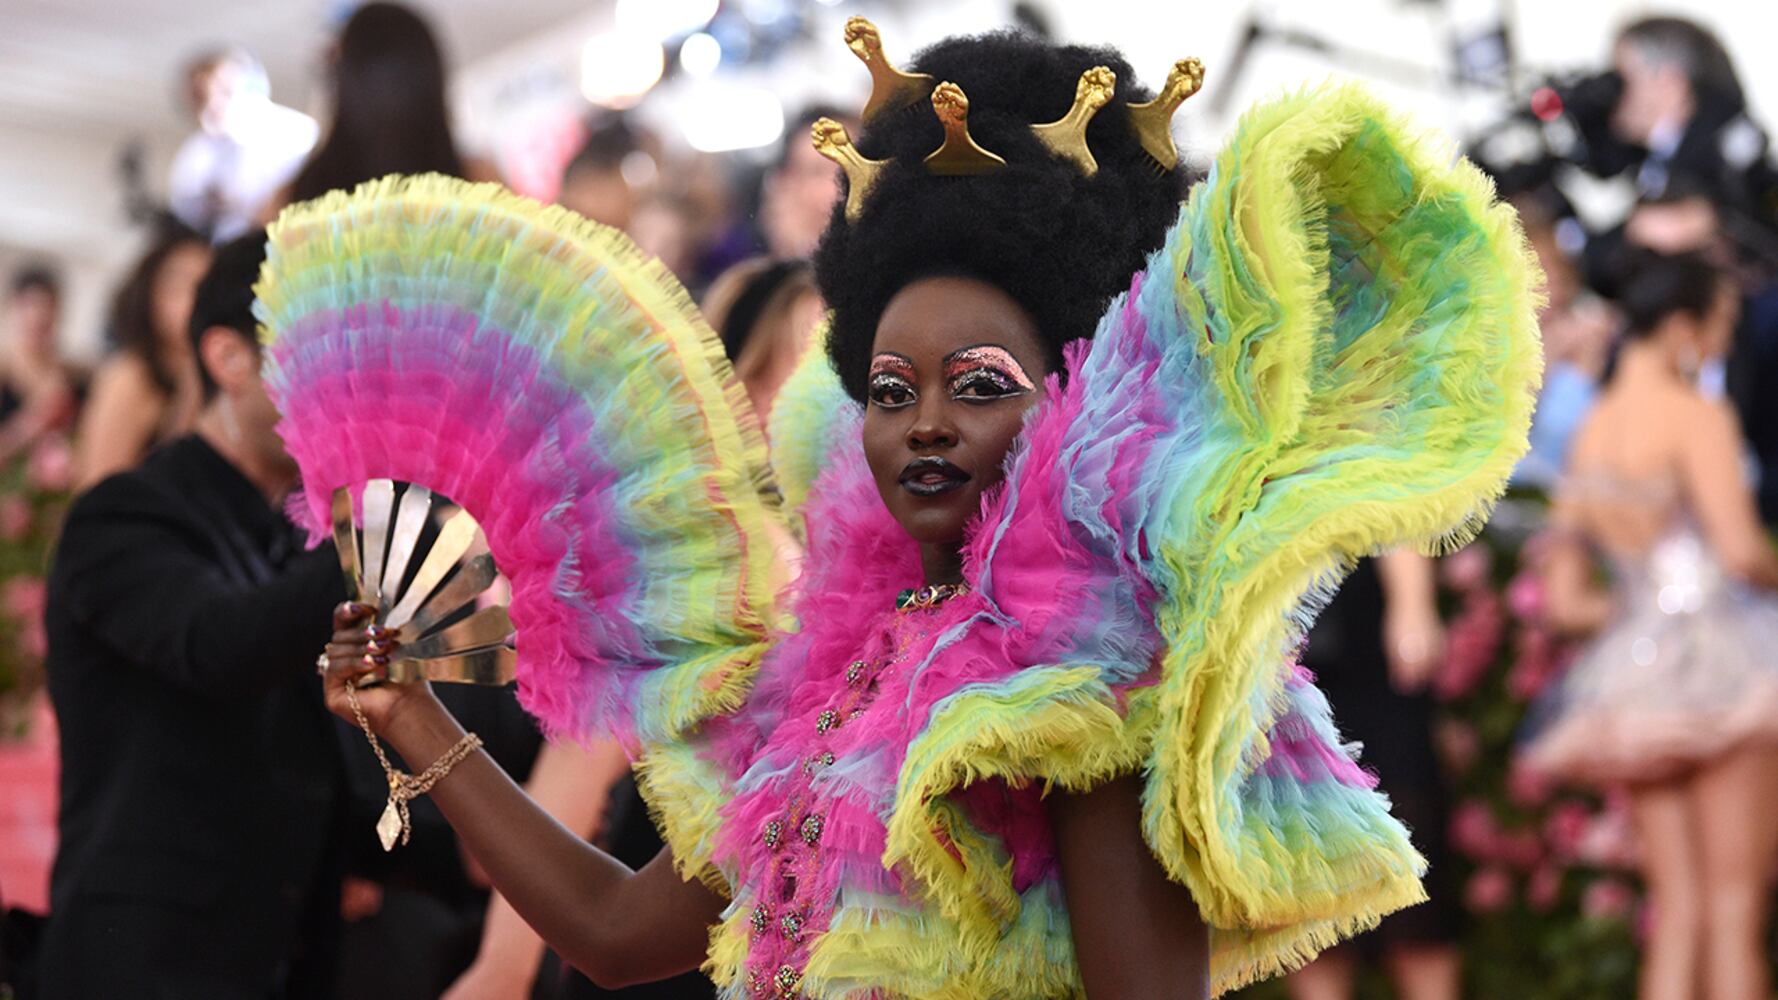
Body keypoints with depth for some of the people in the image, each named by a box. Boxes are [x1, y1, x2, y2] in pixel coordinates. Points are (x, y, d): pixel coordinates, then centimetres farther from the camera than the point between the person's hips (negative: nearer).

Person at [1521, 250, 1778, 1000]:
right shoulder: (1697, 417, -8)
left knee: (1677, 907, 7)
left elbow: (1564, 600, 13)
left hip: (1629, 677, 6)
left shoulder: (1589, 435, 13)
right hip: (1715, 654, -6)